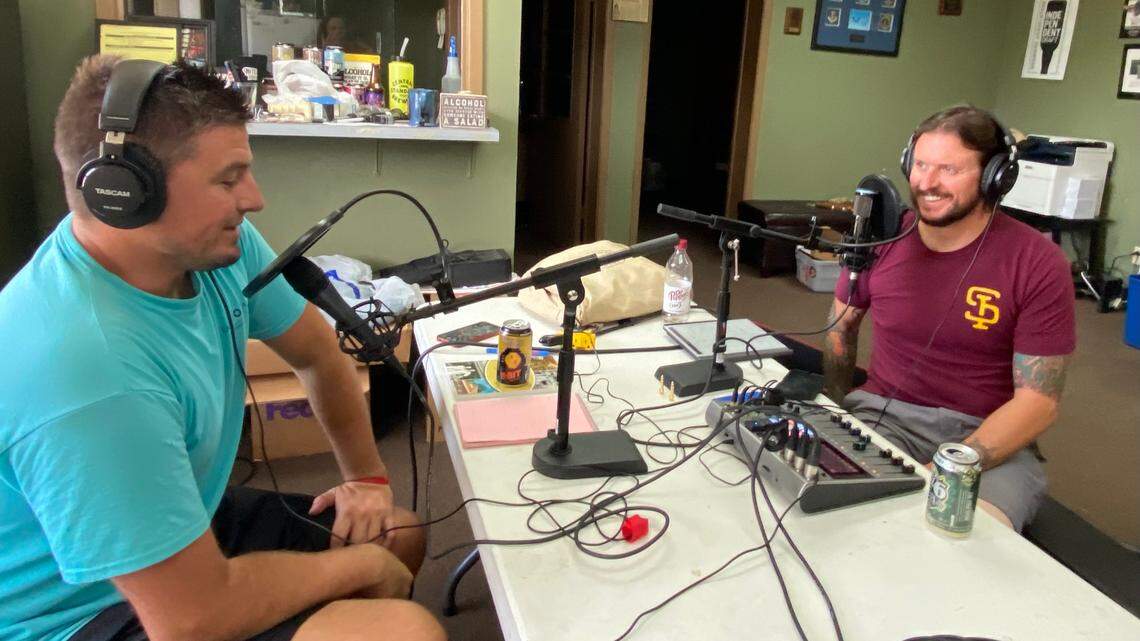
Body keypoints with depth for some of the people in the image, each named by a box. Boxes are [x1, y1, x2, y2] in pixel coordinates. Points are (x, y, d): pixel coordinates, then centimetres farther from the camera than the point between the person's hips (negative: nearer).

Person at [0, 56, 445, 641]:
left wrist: (367, 476, 4)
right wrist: (362, 566, -15)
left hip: (190, 524, 8)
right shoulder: (82, 371, -36)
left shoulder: (215, 243, -12)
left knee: (400, 532, 14)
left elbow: (317, 352, 6)